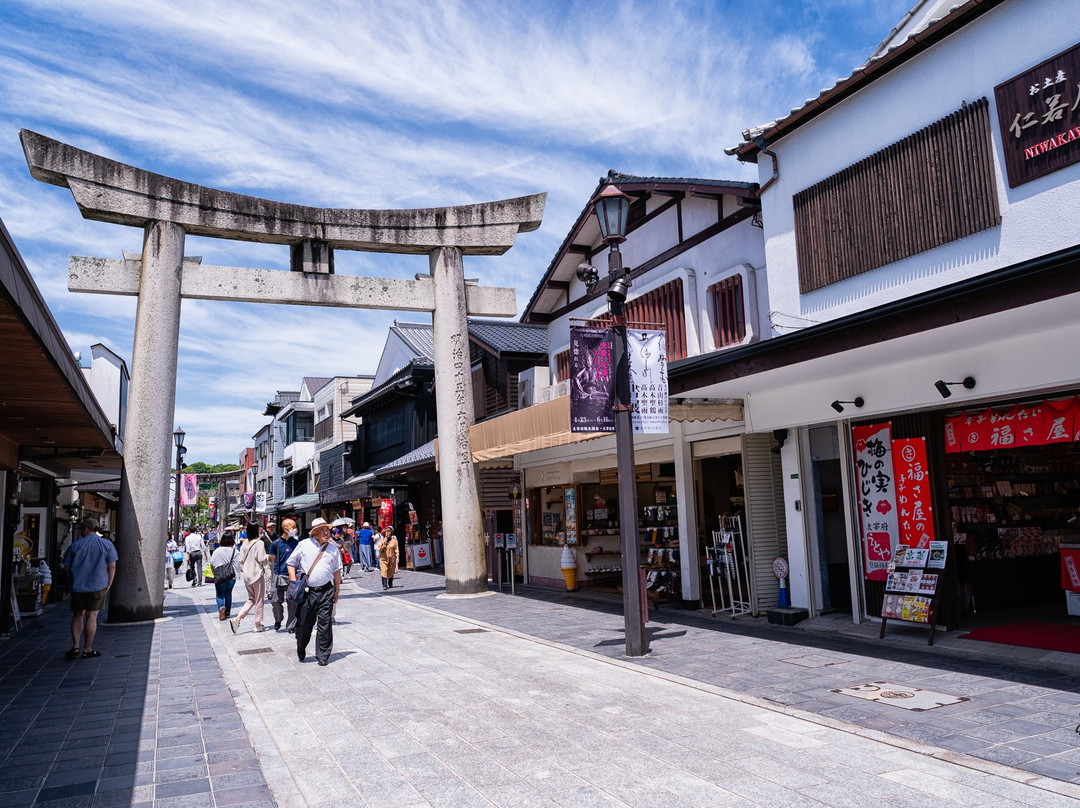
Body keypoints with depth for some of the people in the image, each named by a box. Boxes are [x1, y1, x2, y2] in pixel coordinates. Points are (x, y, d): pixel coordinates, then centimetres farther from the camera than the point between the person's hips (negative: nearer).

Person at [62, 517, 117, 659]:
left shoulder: (75, 545, 3)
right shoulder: (106, 544, -1)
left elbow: (67, 566, 6)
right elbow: (112, 566, -4)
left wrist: (72, 581, 17)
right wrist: (109, 584, 4)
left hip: (78, 586, 2)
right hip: (98, 586, -2)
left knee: (78, 615, 15)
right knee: (91, 616, 1)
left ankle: (75, 646, 8)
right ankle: (87, 650, 5)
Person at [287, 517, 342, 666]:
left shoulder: (333, 548, 8)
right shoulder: (304, 545, 1)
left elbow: (337, 570, 15)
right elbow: (291, 563, 7)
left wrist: (337, 590, 14)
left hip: (326, 591, 1)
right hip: (306, 591, -1)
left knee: (325, 624, 0)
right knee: (303, 623, 5)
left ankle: (323, 656, 11)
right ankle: (301, 651, 32)